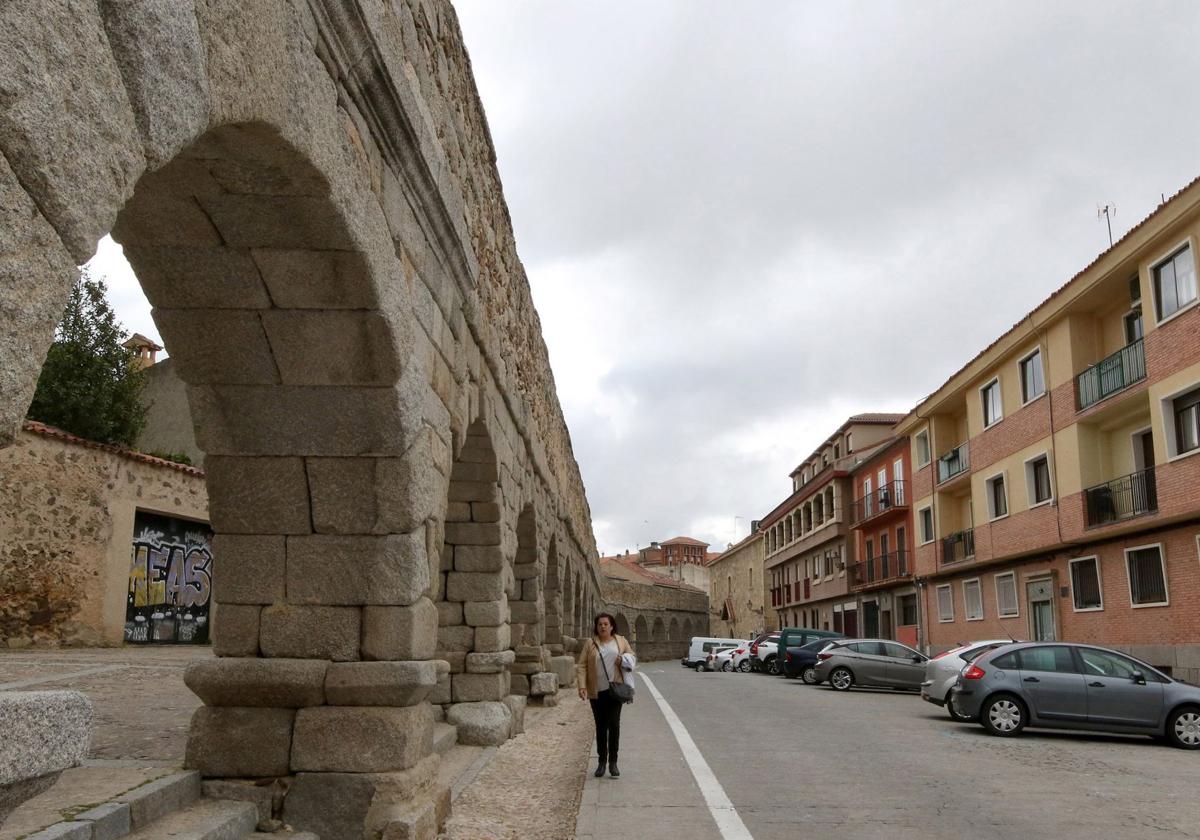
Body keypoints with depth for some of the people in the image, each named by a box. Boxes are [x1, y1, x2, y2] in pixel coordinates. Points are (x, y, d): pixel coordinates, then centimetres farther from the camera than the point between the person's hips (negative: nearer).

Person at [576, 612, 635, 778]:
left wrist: (624, 659, -8)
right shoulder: (590, 644, 3)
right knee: (600, 727, 8)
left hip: (615, 690, 0)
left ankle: (613, 762, 0)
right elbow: (581, 666, -1)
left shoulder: (620, 641, 7)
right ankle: (602, 761, 19)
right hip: (597, 692, 1)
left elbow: (632, 656, 16)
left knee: (614, 724, -8)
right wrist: (582, 686, -13)